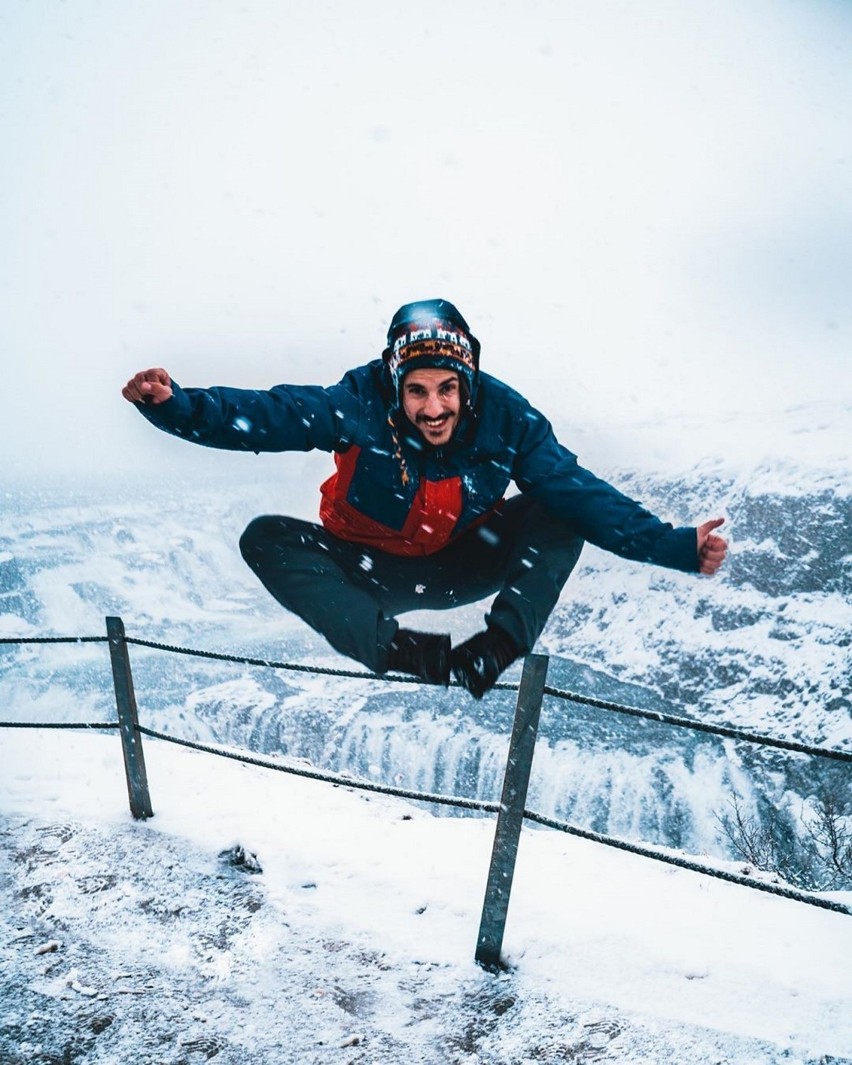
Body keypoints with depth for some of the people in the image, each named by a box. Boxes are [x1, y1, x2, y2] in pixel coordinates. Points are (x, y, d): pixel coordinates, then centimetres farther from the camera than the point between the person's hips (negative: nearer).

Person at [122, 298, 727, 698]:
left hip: (460, 571, 2)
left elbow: (585, 495, -21)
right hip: (368, 572, -1)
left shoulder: (506, 420, -20)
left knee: (562, 509, -16)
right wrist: (174, 405, -46)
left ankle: (501, 645, -24)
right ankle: (402, 652, -36)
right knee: (266, 539, -27)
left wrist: (673, 546, -28)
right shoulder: (359, 406, -26)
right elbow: (260, 416, -30)